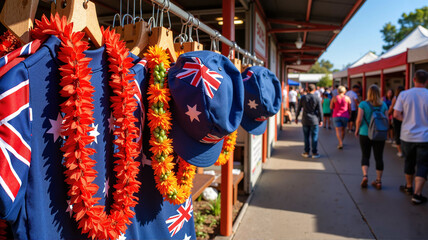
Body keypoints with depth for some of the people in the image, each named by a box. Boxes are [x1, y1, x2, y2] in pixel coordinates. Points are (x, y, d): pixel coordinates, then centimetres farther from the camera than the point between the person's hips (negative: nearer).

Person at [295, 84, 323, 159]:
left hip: (305, 120, 2)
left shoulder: (303, 98, -3)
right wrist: (321, 120, 4)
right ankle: (314, 153, 8)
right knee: (314, 137, 4)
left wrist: (296, 117, 12)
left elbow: (299, 108, 2)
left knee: (306, 137, 10)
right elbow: (320, 110, -5)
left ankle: (306, 152, 14)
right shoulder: (317, 99, -8)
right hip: (314, 120, -1)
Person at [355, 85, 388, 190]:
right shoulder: (384, 105, 1)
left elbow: (359, 119, -11)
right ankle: (378, 181, 13)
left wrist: (357, 130, 3)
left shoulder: (363, 104, -7)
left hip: (365, 134, -2)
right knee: (379, 157, 8)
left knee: (365, 156, 11)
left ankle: (365, 175, -7)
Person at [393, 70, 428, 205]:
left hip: (407, 136, 2)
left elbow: (396, 114, -5)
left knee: (409, 162, 19)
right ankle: (417, 194, 1)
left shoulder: (404, 94, -5)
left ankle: (409, 187, 36)